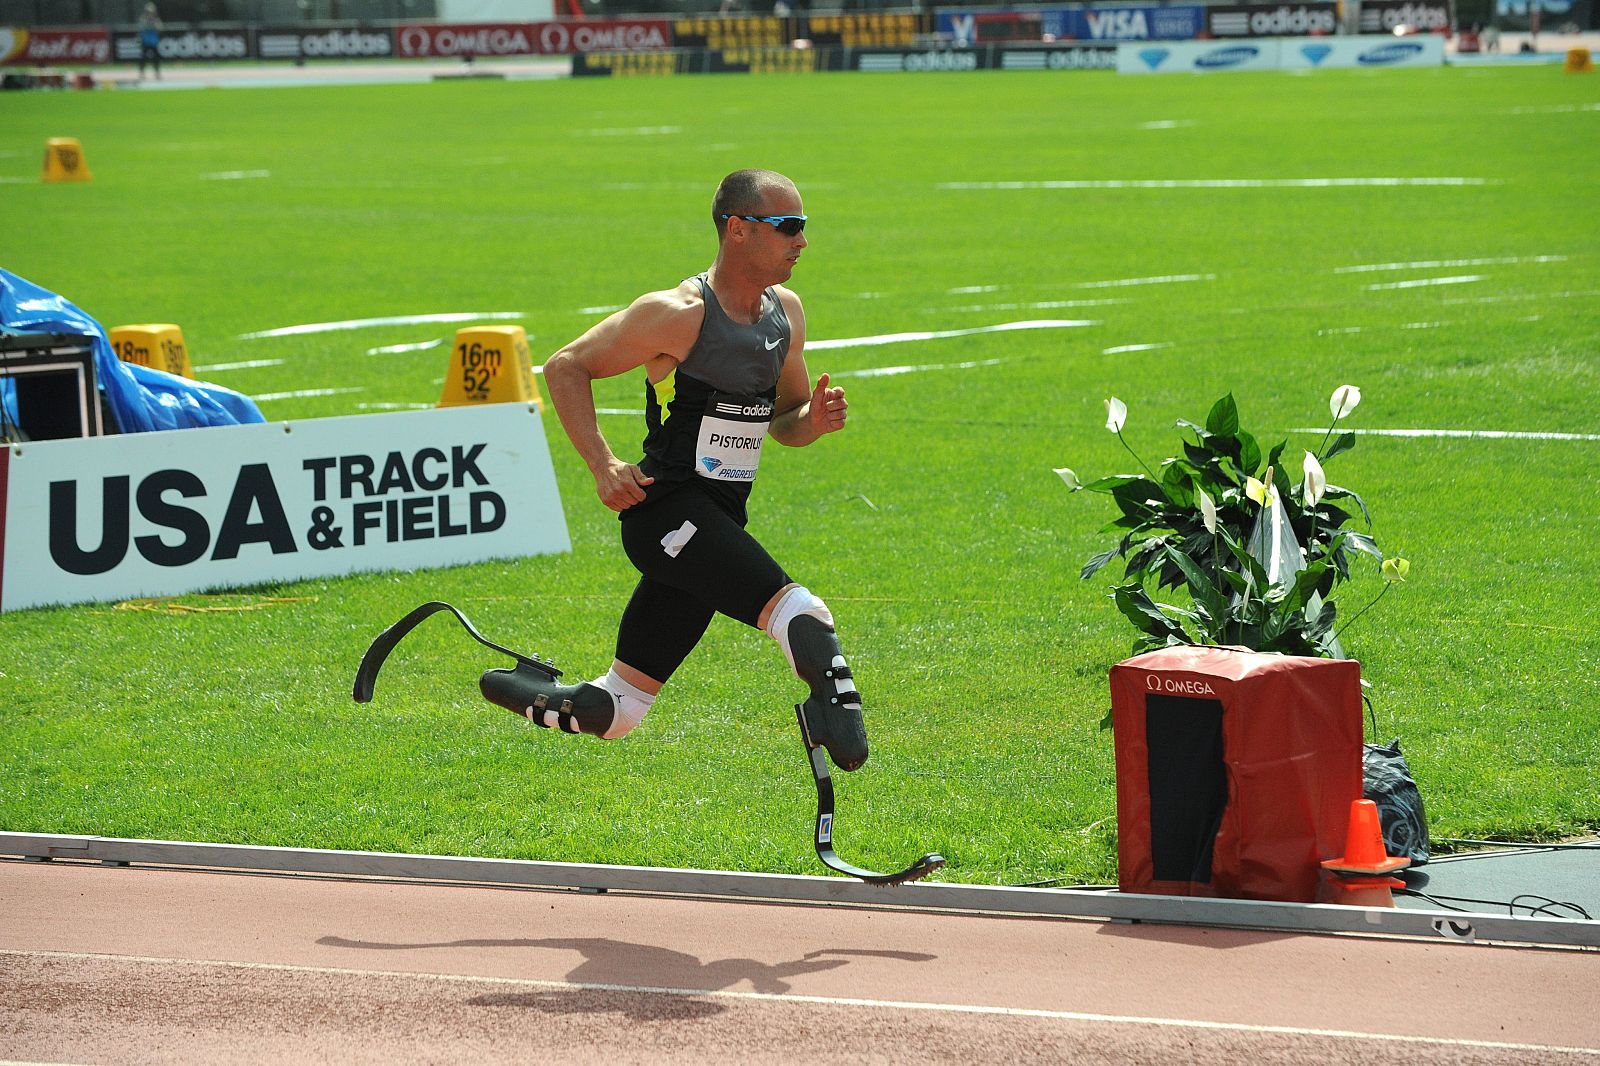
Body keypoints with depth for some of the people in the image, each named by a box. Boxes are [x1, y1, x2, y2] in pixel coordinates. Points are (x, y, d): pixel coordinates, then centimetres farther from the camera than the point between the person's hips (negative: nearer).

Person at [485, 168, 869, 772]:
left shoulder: (786, 312, 9)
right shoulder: (680, 314, -14)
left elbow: (783, 420, 21)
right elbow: (565, 368, -7)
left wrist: (813, 420, -4)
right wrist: (602, 466, -17)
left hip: (719, 522, 8)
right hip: (668, 511, -8)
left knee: (616, 707, 14)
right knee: (802, 613, -29)